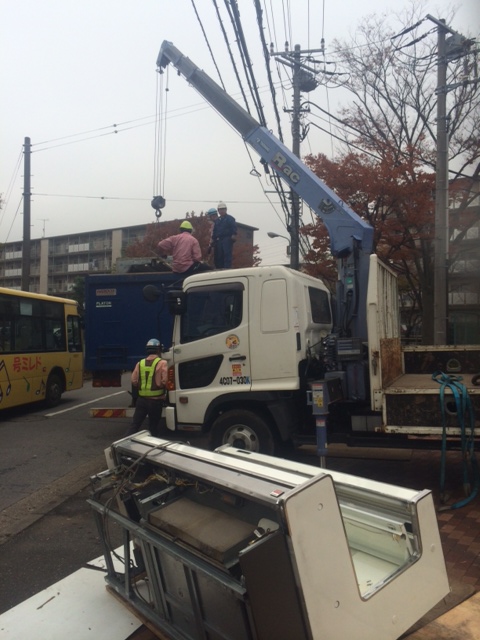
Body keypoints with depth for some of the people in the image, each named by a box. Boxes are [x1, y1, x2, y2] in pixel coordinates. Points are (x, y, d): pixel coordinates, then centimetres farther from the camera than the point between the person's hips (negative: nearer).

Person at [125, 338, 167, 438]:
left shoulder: (140, 363, 5)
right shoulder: (162, 363, -10)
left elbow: (134, 382, 4)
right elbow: (165, 382, -17)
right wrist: (164, 391, 4)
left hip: (141, 399, 4)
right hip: (156, 401, -3)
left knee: (134, 425, 10)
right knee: (154, 427, 9)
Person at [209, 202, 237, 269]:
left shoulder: (230, 218, 3)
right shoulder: (217, 220, 21)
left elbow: (234, 228, -10)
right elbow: (214, 231, 22)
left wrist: (233, 236, -24)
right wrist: (213, 240, 15)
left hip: (227, 240, -6)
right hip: (219, 241, 6)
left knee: (227, 255, -12)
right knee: (218, 257, 6)